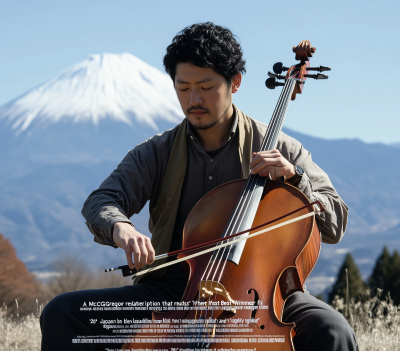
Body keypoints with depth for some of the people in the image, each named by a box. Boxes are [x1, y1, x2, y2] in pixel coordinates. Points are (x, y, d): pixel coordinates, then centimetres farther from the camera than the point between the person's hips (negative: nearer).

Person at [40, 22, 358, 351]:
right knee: (62, 313, -17)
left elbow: (334, 225, 5)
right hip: (171, 291, 2)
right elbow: (100, 203, -5)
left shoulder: (280, 150, 6)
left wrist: (295, 178, -13)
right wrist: (120, 227, -29)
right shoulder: (155, 153, 10)